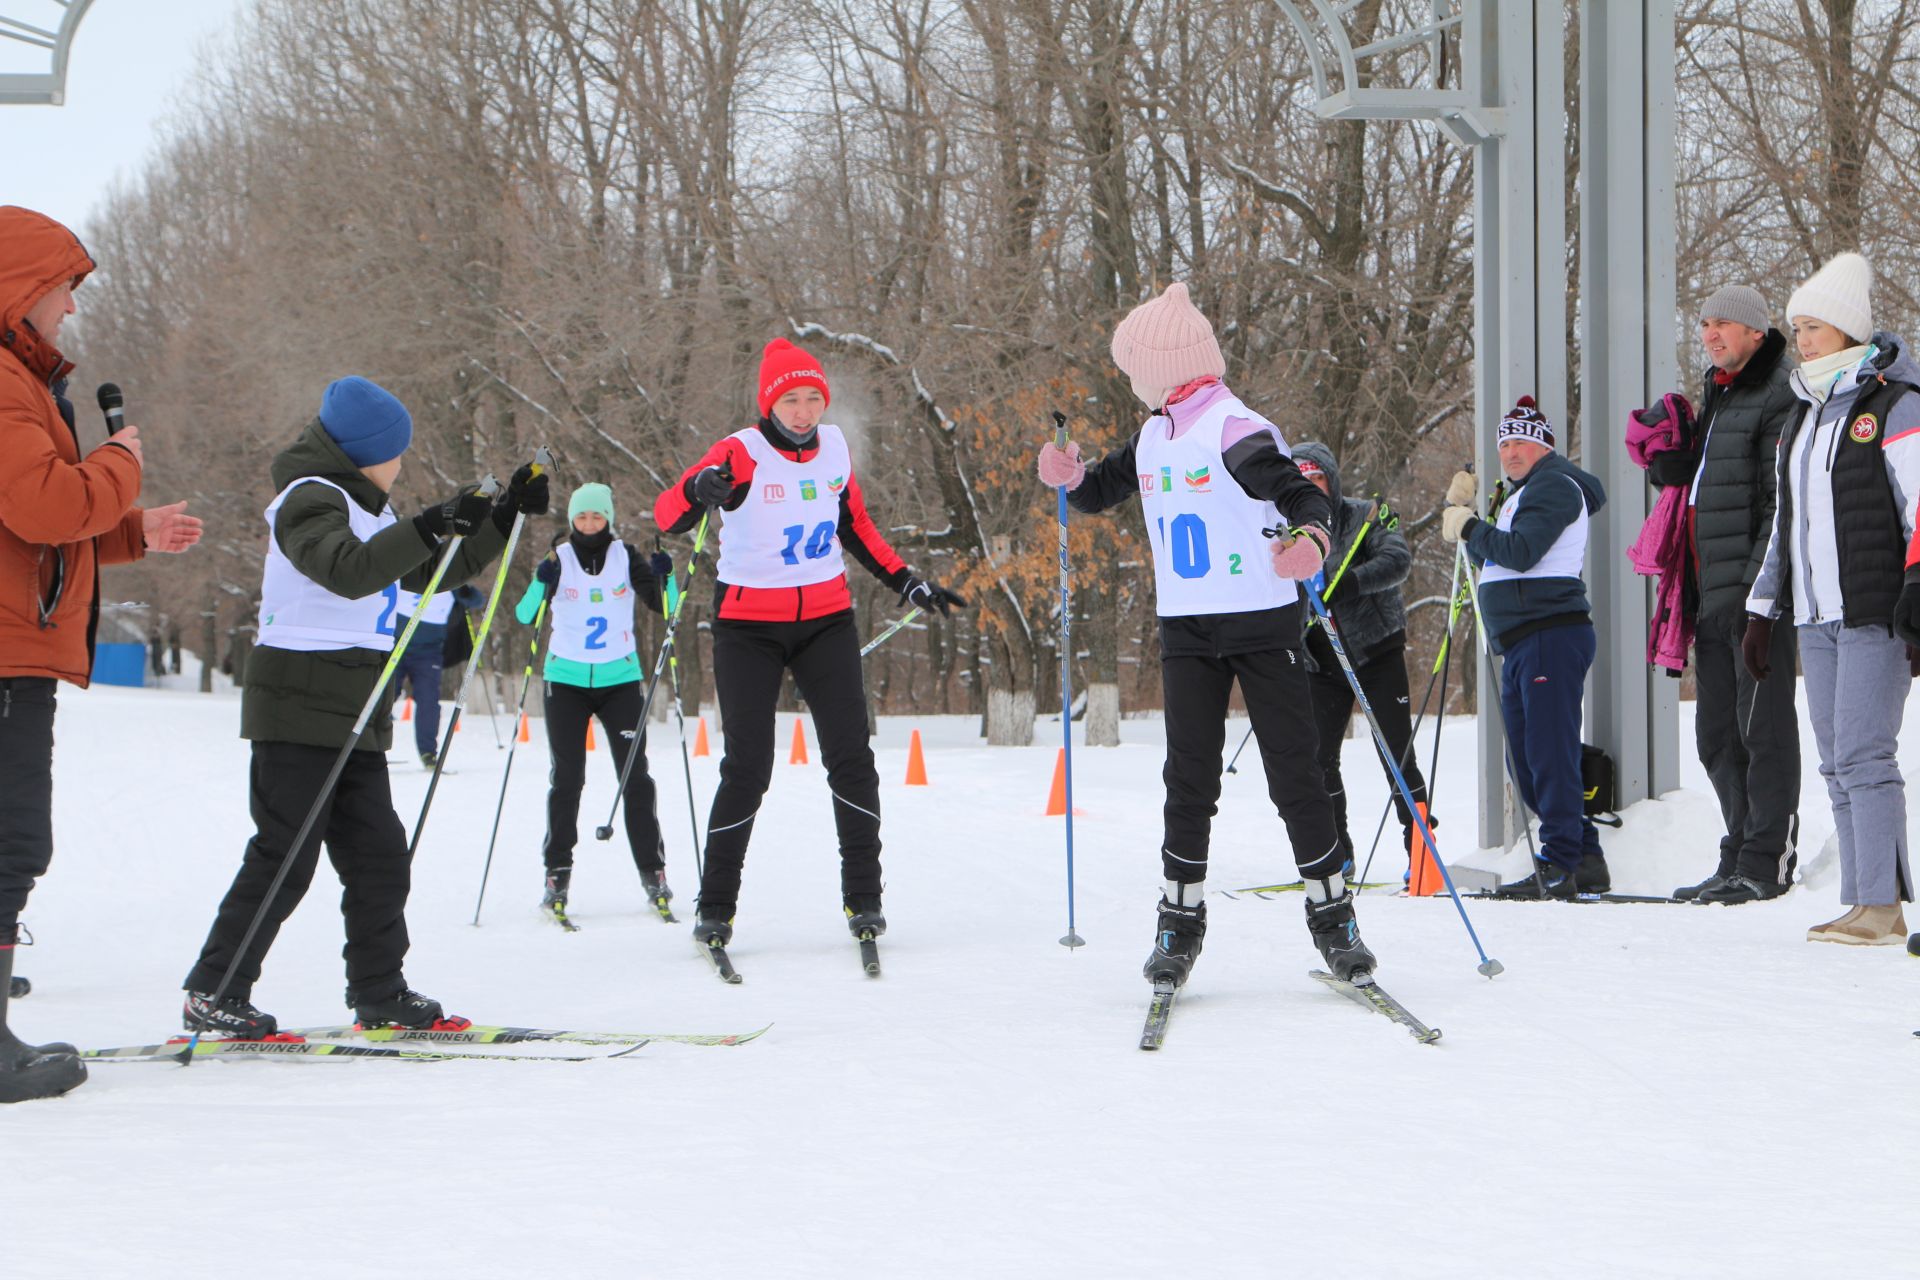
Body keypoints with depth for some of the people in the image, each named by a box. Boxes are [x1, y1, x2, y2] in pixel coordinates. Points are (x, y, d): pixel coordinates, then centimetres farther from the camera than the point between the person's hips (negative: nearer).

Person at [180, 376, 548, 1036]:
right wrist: (429, 527, -39)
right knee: (284, 857, -9)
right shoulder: (310, 499, -11)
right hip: (299, 709, -9)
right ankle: (213, 992, -3)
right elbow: (349, 570, -29)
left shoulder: (367, 508, 20)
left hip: (356, 719, 9)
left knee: (379, 855, 7)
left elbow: (431, 574, 29)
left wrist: (504, 516, 21)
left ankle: (381, 993, 14)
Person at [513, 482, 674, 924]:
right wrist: (541, 583, -25)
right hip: (566, 679, 0)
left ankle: (652, 871, 1)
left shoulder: (626, 557, 3)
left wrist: (663, 578, -19)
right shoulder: (559, 559, 1)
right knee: (566, 779, -2)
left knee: (635, 776, -4)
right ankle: (557, 872, 3)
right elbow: (525, 615, -7)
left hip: (620, 677, 0)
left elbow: (661, 606, 1)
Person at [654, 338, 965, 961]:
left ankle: (863, 899, 5)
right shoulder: (740, 454, -13)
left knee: (851, 758, -4)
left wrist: (907, 583, 14)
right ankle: (715, 907, 7)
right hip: (748, 624, -4)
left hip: (827, 618, 4)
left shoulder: (834, 448, 3)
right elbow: (666, 515, -25)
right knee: (747, 769, -5)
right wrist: (700, 490, -47)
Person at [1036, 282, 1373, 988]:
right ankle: (1180, 918, 8)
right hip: (1186, 631, 6)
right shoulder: (1153, 436, 11)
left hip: (1262, 624, -6)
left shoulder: (1235, 430, -14)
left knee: (1294, 774, -2)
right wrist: (1071, 477, 2)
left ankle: (1332, 914, 6)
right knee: (1189, 778, 2)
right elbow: (1102, 491, 25)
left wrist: (1311, 539, -45)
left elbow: (1304, 496, -22)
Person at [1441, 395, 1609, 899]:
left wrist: (1469, 528, -6)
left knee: (1549, 752, -13)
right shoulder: (1521, 493, 27)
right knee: (1525, 761, 11)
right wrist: (1460, 512, 16)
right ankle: (1585, 858, 14)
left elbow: (1520, 552, -18)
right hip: (1520, 644, 11)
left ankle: (1560, 866, -14)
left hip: (1551, 635, -11)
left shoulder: (1554, 485, -5)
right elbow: (1497, 559, 25)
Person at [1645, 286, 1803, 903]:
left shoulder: (1779, 399, -9)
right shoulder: (1716, 396, 21)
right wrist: (1663, 459, 8)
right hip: (1713, 596, 9)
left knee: (1762, 724, -6)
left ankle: (1766, 861, -2)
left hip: (1757, 591, -9)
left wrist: (1758, 584, -21)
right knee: (1718, 735, 11)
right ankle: (1739, 855, 18)